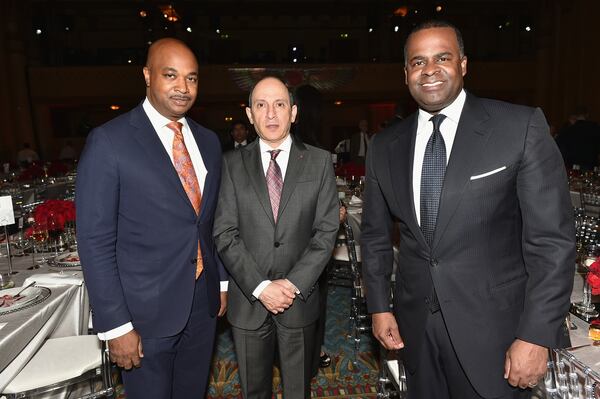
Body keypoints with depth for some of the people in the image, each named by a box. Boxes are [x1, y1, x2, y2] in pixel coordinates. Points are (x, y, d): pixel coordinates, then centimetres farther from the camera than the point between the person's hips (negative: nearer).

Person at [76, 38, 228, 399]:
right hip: (146, 310, -5)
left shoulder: (209, 141, 5)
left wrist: (222, 282, 12)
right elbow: (96, 241, -14)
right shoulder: (109, 141, -14)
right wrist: (115, 325, -14)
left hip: (203, 303, 5)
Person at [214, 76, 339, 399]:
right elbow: (225, 234, -7)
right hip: (248, 299, 0)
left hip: (300, 297, 0)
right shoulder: (232, 164, -3)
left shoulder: (319, 162, -2)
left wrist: (294, 284, -14)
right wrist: (260, 287, -15)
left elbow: (326, 231, -5)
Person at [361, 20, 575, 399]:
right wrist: (380, 307, 5)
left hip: (493, 325, -3)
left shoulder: (521, 127, -9)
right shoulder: (385, 146, 2)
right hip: (415, 322, 4)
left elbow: (552, 238, -11)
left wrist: (537, 336, -13)